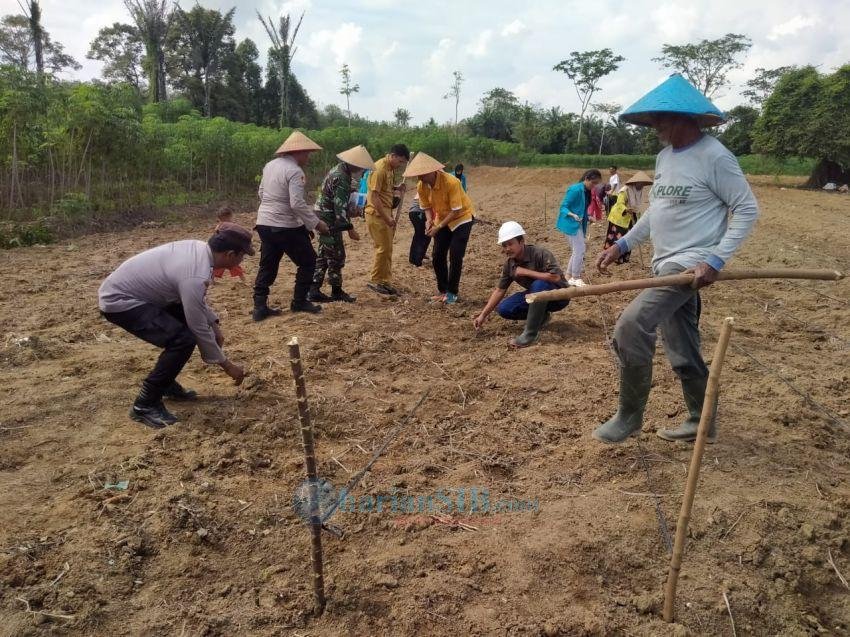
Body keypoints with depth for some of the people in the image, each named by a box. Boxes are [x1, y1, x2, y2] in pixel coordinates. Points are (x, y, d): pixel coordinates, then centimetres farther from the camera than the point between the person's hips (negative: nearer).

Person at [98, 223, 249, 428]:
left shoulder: (200, 248, -3)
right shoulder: (195, 276, -30)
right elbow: (199, 329, -22)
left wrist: (214, 325, 11)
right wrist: (226, 364, -10)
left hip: (129, 289, 10)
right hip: (118, 301, -10)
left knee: (189, 321, 16)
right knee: (183, 339, -22)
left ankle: (166, 383, 26)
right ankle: (145, 405, -7)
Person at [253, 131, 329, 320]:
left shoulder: (270, 165, 9)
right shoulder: (295, 171, -16)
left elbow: (261, 193, 18)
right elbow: (297, 204, -24)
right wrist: (316, 223, -17)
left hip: (264, 223, 8)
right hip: (286, 227, -8)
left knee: (267, 266, 13)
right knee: (307, 262, 10)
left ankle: (260, 307, 11)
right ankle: (299, 302, 15)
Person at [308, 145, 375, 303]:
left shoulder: (337, 170, 11)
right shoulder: (341, 178, -21)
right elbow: (340, 207, -25)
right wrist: (350, 228, -23)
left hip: (323, 220, 10)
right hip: (330, 223, -10)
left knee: (324, 256, 13)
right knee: (336, 257, 0)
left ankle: (314, 291, 15)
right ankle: (337, 291, 11)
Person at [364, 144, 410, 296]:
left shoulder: (391, 168, 10)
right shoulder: (380, 168, -17)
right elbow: (374, 196, -21)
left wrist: (397, 187, 3)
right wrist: (386, 217, -21)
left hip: (386, 212, 9)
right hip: (377, 213, -9)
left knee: (387, 249, 10)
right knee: (383, 248, -6)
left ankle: (385, 281, 17)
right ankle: (374, 281, 6)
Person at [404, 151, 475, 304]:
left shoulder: (451, 182, -32)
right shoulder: (422, 187, -14)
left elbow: (456, 211, -27)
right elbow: (427, 207, 0)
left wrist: (438, 226, -31)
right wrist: (429, 220, -21)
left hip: (462, 218, -6)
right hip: (442, 219, 6)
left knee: (455, 257, -10)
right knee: (437, 256, 2)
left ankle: (452, 293, 2)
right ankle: (442, 290, 16)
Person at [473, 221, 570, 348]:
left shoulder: (540, 253, -26)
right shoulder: (509, 264, -7)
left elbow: (556, 277, -36)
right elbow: (499, 290, 0)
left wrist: (526, 272, -31)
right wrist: (483, 315, -6)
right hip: (538, 295, 6)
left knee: (539, 285, -38)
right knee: (503, 309, -10)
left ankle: (530, 334, -31)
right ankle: (540, 316, 8)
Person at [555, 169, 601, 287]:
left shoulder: (587, 191, 9)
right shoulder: (575, 189, -18)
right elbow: (563, 207, -18)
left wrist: (588, 218, 10)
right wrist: (572, 215, -34)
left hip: (579, 224, 9)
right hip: (571, 224, -9)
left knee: (577, 251, 12)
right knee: (580, 250, -9)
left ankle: (568, 276, 22)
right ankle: (575, 278, 1)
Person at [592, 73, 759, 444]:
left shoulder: (714, 157, -13)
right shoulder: (664, 156, 13)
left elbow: (747, 210, -11)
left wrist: (716, 260, -21)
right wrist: (622, 245, 14)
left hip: (689, 264, -9)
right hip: (666, 265, 9)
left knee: (631, 327, -20)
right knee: (682, 352, 14)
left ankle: (629, 417, -4)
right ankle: (702, 423, 30)